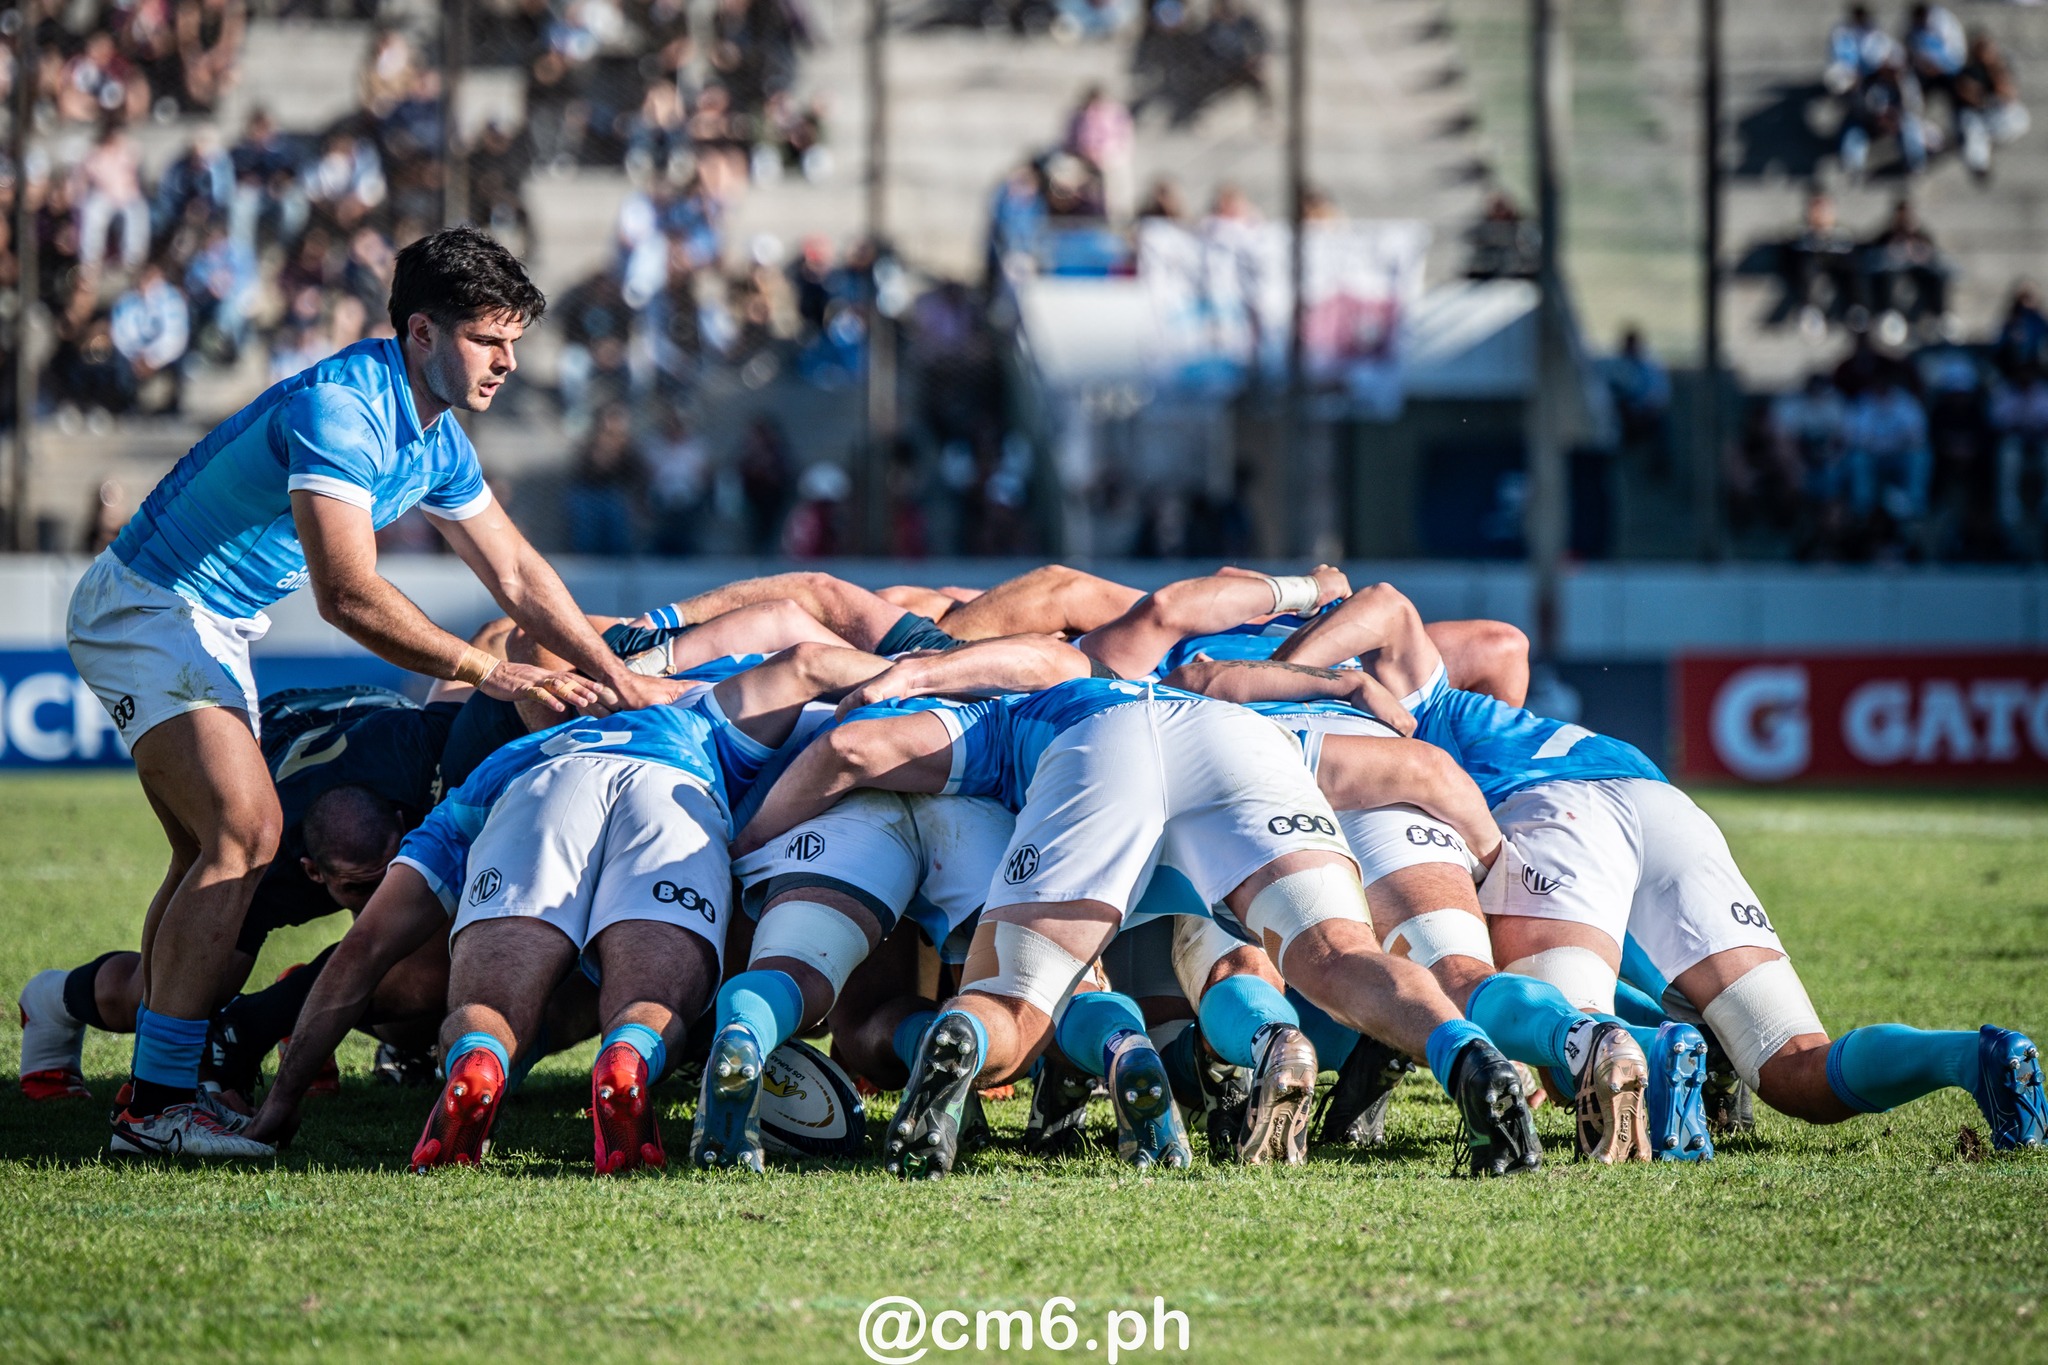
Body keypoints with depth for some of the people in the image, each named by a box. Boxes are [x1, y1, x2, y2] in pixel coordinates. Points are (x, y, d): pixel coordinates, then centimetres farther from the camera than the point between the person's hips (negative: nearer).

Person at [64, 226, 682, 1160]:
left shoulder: (435, 441, 5)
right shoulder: (337, 409, -26)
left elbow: (516, 575, 14)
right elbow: (350, 597, -31)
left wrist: (617, 680, 8)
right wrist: (487, 672, -26)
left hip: (218, 629, 10)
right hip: (146, 610, -10)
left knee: (212, 852, 12)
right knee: (245, 829, -21)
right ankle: (158, 1106, -23)